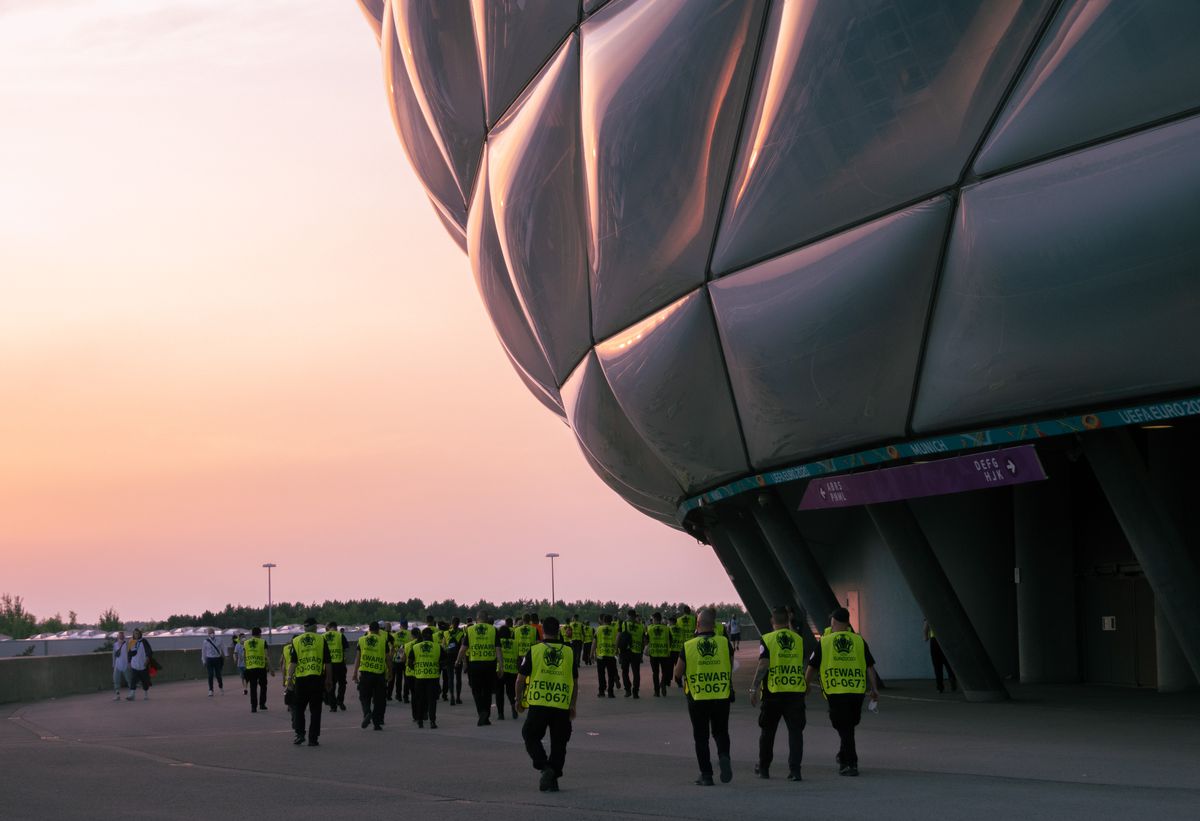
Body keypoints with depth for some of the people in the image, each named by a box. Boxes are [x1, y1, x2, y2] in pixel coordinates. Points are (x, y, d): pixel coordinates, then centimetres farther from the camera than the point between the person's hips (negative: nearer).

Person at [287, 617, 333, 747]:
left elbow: (293, 662, -1)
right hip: (317, 678, -1)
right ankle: (313, 739, 4)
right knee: (315, 710, 4)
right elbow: (327, 663, 1)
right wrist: (329, 679, 9)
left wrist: (290, 677, 5)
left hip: (301, 679, 1)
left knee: (298, 708, 15)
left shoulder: (296, 641, 4)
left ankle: (299, 734, 3)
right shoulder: (321, 640, 0)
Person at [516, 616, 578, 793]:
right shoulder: (569, 652, 6)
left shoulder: (534, 650, -1)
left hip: (538, 705, -2)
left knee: (531, 736, 13)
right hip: (562, 706, 2)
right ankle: (552, 779, 11)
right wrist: (572, 706, 21)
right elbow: (575, 683, 11)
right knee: (558, 743, 12)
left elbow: (521, 679, 2)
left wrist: (519, 699, 17)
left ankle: (544, 767, -7)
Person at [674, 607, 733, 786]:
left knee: (701, 737, 11)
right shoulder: (724, 643, -5)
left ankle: (706, 775, 9)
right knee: (720, 732, 17)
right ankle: (724, 756, -12)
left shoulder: (688, 646, -8)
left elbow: (678, 673, -1)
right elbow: (731, 668, 4)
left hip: (697, 698, -1)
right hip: (722, 697, 1)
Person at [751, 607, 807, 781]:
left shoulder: (768, 639, -7)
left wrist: (754, 689, -10)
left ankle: (763, 768, 23)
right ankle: (794, 769, -5)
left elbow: (763, 666, -13)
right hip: (796, 691, 2)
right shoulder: (799, 639, 5)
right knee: (795, 730, 3)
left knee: (767, 731, 13)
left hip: (773, 691, -2)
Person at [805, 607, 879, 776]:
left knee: (844, 728, 1)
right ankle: (845, 757, 31)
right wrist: (874, 688, 10)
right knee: (850, 724, 20)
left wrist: (805, 686, 20)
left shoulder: (824, 642, 0)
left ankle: (850, 764, -3)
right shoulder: (859, 641, 5)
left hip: (835, 692, -2)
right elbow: (870, 666, 5)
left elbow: (812, 667, 6)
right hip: (857, 691, 2)